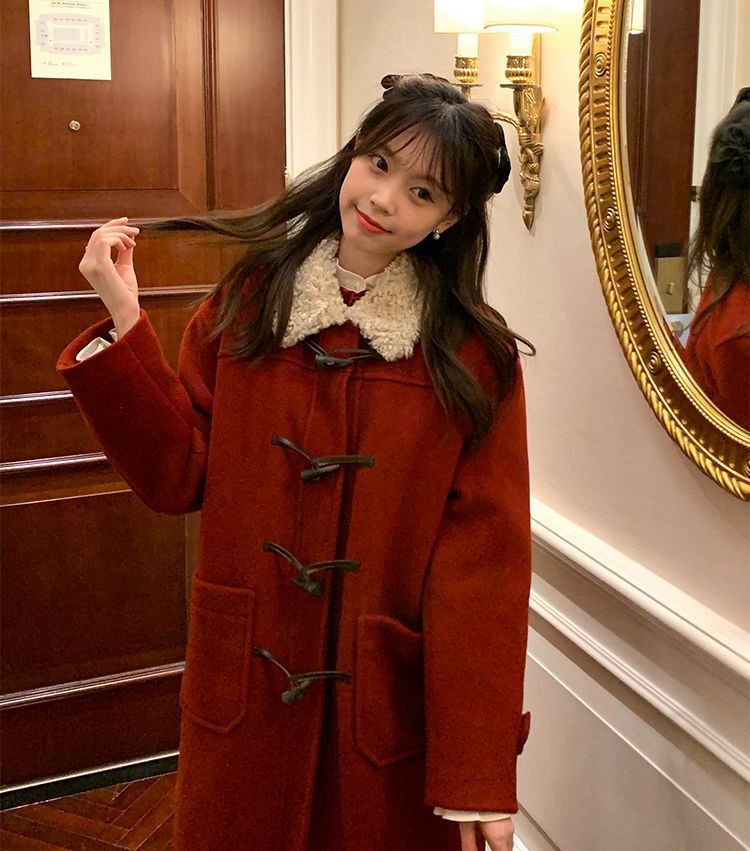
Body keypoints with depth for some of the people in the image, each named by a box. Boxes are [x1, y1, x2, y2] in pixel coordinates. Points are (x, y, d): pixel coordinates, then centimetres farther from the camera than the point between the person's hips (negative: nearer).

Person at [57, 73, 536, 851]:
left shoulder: (475, 355, -9)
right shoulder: (245, 303, -1)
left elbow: (485, 560, -13)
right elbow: (176, 477, -3)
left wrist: (478, 775, -15)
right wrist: (123, 325, -14)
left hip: (393, 709, -2)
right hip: (243, 699, 2)